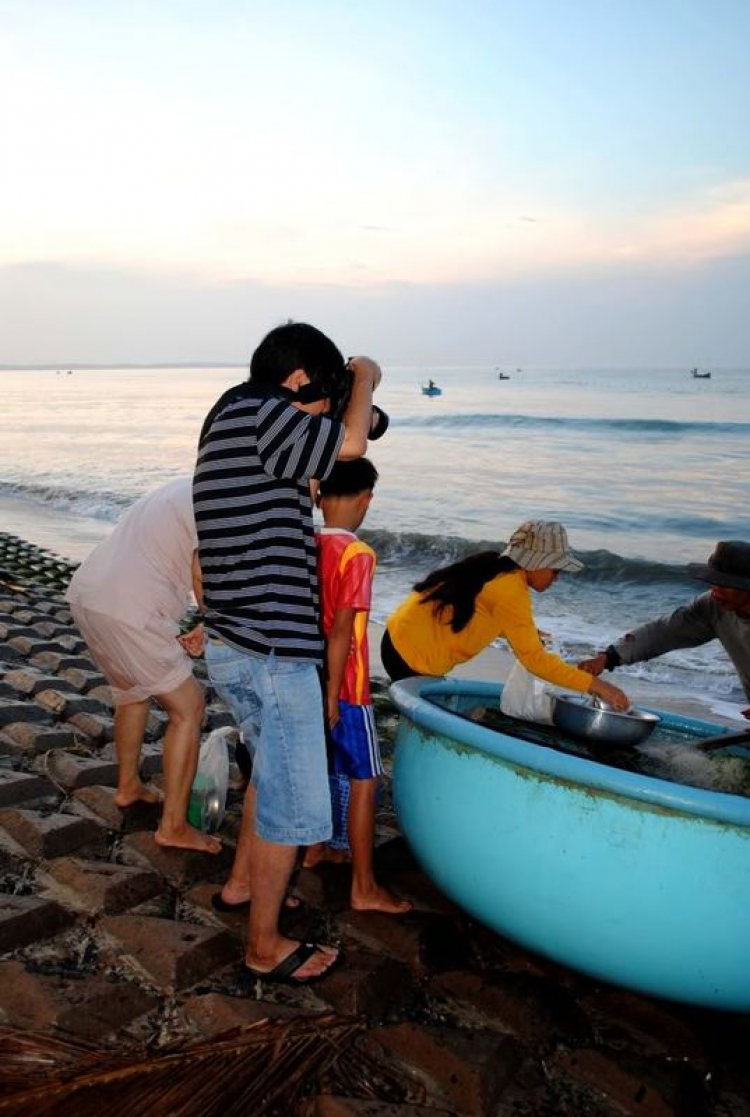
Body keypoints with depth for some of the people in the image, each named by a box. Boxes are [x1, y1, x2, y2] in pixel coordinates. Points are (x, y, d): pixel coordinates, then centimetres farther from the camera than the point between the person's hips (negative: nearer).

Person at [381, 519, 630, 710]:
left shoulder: (495, 567, 6)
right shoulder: (510, 588, -20)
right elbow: (534, 659, -21)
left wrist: (525, 633, 0)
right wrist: (595, 685, -19)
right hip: (413, 655, -9)